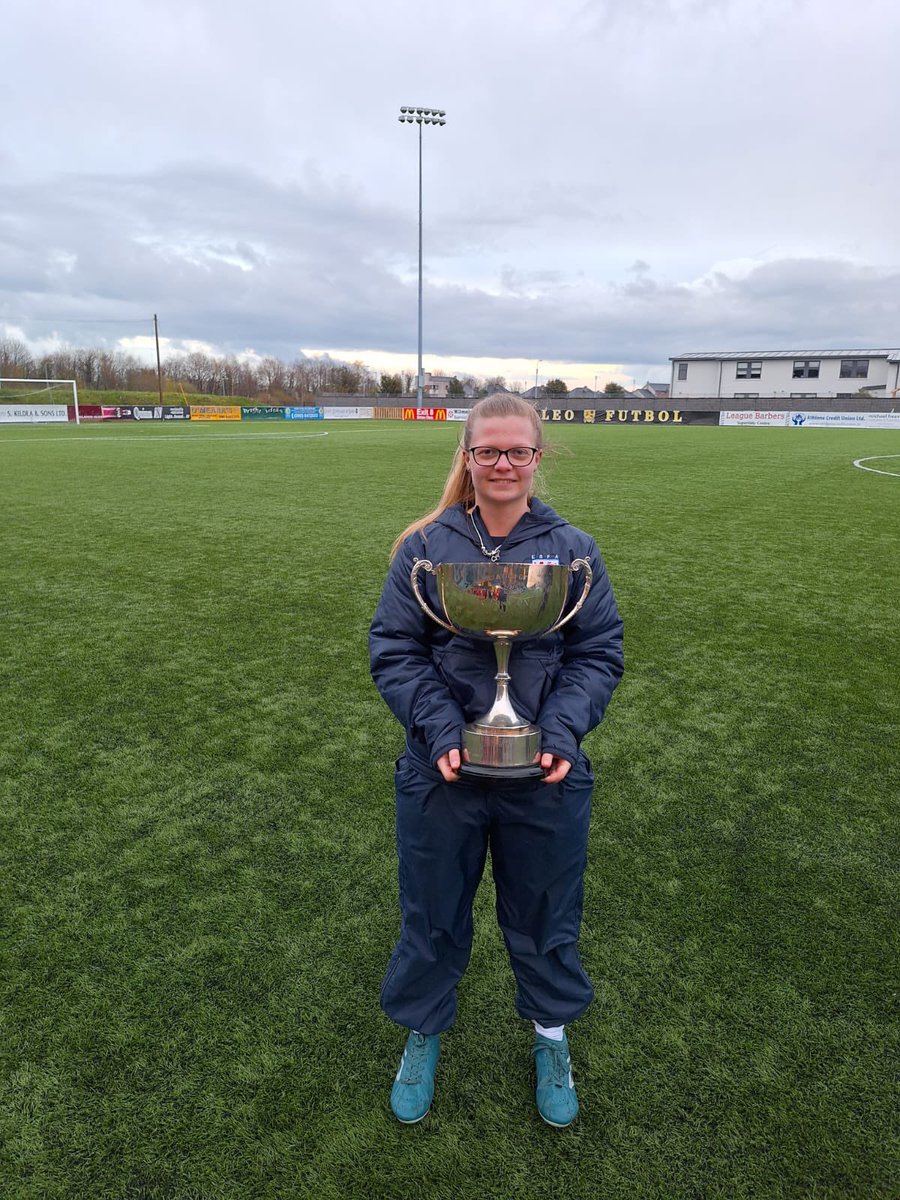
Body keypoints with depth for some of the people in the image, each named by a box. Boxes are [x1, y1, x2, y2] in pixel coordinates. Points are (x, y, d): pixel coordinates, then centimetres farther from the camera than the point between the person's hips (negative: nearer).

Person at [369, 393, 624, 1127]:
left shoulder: (573, 550, -2)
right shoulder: (426, 546, -4)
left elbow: (599, 652, -2)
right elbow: (393, 650, -6)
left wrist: (564, 730, -17)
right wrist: (439, 726, -19)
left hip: (546, 776, 1)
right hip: (441, 771, 0)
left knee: (545, 915, 20)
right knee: (432, 914, 19)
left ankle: (552, 1037, 50)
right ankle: (423, 1034, 49)